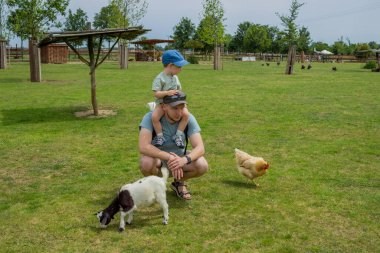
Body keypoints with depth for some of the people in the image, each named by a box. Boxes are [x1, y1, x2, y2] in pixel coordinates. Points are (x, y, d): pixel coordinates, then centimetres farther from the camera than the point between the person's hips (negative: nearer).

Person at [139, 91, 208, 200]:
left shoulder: (188, 119, -18)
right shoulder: (151, 118, -26)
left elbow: (200, 148, -24)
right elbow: (143, 147, -37)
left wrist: (185, 159, -45)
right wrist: (169, 157, -46)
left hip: (179, 157, 2)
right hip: (157, 157, -2)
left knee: (202, 166, -26)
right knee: (146, 162, -37)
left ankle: (179, 182, 7)